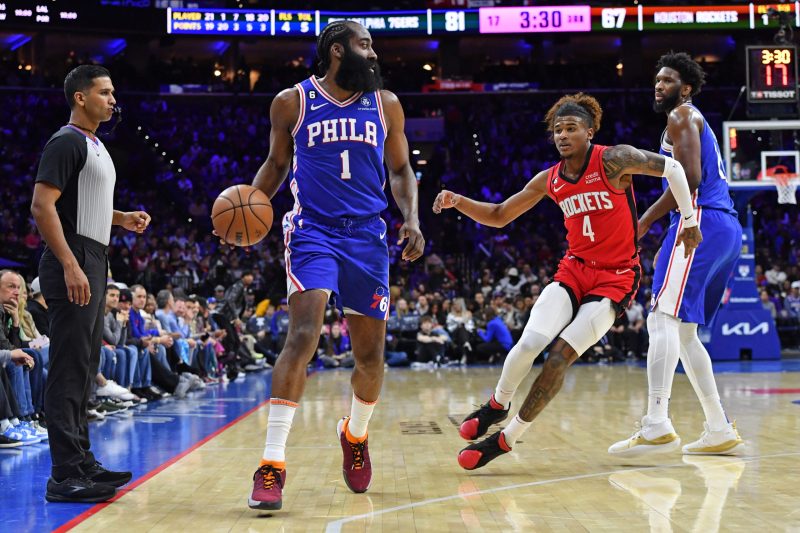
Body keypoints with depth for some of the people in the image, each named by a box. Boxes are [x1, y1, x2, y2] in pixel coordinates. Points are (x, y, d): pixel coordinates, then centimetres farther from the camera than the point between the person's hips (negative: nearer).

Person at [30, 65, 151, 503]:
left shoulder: (94, 146, 19)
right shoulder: (67, 142, -11)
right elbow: (42, 206, -19)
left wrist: (122, 218, 13)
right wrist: (70, 266, -26)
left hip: (93, 265, 10)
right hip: (74, 267, -10)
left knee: (84, 368, 14)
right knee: (69, 370, -9)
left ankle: (82, 462, 22)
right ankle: (65, 476, -7)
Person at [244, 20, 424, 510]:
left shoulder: (386, 104, 8)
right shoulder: (292, 102, 2)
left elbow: (400, 170, 14)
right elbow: (277, 163, 14)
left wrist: (412, 218, -3)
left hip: (368, 235, 3)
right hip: (313, 231, -3)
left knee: (371, 355, 6)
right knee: (303, 336, -22)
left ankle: (355, 434, 36)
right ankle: (272, 465, -20)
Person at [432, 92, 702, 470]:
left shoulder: (612, 160, -12)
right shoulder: (549, 180, 4)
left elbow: (672, 168, -6)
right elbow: (498, 216, 11)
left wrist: (689, 220, -5)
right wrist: (457, 202, -5)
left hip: (615, 277, -4)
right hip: (574, 269, 4)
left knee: (561, 355, -14)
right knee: (530, 342, -17)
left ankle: (508, 437, -1)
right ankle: (498, 404, 12)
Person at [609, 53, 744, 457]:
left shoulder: (683, 116, 0)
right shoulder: (696, 123, 29)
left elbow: (690, 177, -15)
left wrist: (645, 222, -13)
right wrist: (670, 247, 25)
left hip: (701, 222, -10)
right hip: (726, 228, 10)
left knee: (663, 318, -18)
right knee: (682, 332, 13)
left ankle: (657, 426, -29)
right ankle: (720, 431, 12)